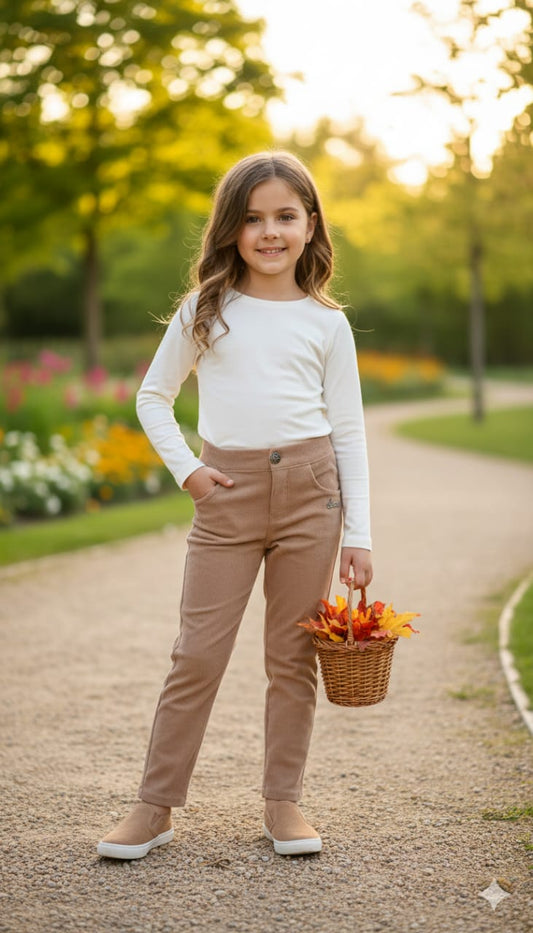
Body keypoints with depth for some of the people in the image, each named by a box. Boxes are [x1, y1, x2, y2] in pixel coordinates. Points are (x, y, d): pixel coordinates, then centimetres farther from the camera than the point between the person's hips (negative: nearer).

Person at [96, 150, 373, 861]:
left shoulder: (327, 322, 6)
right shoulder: (205, 311, 6)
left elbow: (349, 431, 6)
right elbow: (153, 397, 13)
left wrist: (358, 533, 2)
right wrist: (185, 469, -2)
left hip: (310, 489, 1)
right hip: (228, 491, 0)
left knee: (293, 656, 6)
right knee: (198, 651, -1)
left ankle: (284, 802, 18)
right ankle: (155, 806, 9)